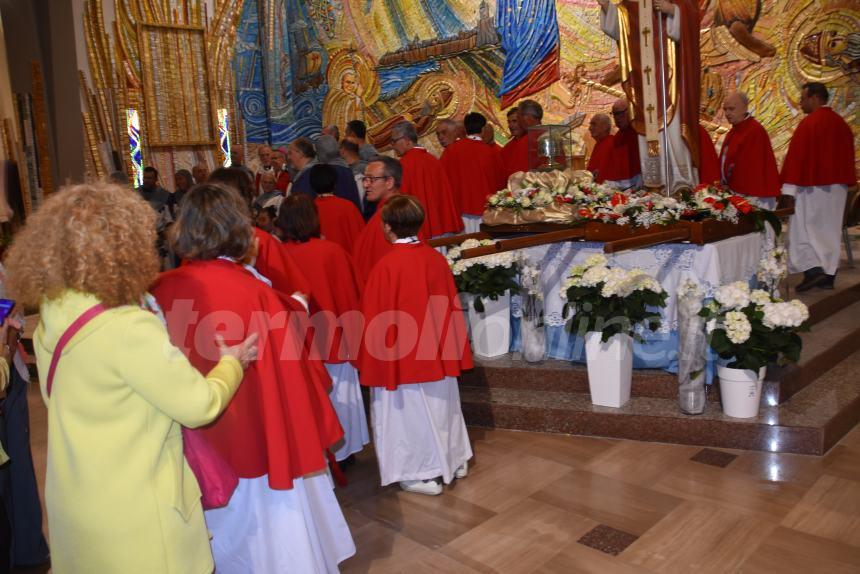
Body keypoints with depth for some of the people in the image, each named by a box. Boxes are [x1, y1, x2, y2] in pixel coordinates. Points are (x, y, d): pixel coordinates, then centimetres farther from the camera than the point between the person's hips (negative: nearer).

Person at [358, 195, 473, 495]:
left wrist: (377, 357, -3)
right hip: (437, 350, 6)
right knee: (440, 404, 21)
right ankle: (454, 460, 36)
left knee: (412, 410, 8)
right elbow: (452, 306, 5)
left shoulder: (386, 265, -20)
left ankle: (423, 473, 20)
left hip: (402, 354, -6)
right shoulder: (436, 258, -3)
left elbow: (376, 318, -15)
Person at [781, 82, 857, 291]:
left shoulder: (809, 123, -13)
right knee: (829, 230, 11)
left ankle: (813, 270, -10)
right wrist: (846, 183, 21)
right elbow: (848, 157, 17)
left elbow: (795, 157, -16)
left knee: (802, 227, 1)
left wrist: (789, 190, -15)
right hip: (837, 186, 7)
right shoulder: (841, 124, 12)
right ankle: (828, 275, 14)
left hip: (812, 186, -7)